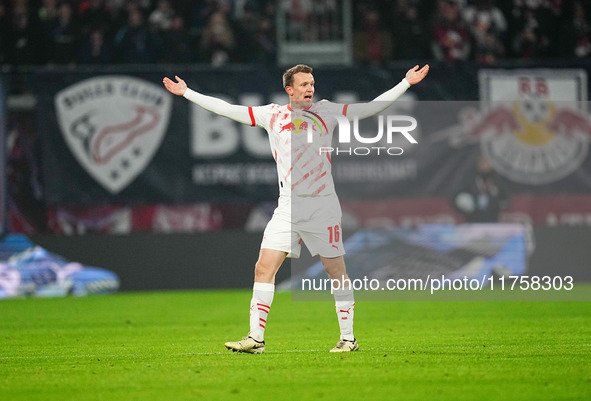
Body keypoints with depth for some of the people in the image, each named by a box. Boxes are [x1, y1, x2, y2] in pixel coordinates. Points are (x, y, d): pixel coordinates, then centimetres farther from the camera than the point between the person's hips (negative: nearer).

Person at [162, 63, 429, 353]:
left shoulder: (326, 111, 6)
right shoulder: (272, 115, 7)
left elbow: (371, 107, 9)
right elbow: (227, 110, 9)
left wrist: (406, 83, 7)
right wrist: (187, 92, 8)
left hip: (323, 205, -1)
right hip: (288, 207, 1)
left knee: (336, 270, 0)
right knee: (264, 267, -7)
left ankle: (348, 338, 12)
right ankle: (256, 338, -3)